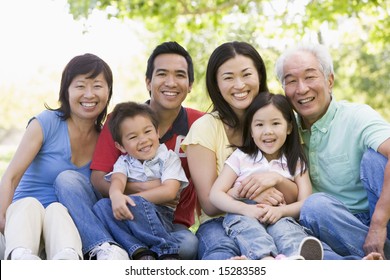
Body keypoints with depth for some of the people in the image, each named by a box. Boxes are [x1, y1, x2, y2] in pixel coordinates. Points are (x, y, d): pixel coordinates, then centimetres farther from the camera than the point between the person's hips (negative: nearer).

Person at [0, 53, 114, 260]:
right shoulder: (46, 123, -1)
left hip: (68, 221, 1)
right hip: (24, 216, -1)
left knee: (57, 209, -33)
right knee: (30, 205, -35)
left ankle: (68, 260, -67)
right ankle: (20, 258, -67)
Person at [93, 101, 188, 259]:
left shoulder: (169, 158, 7)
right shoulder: (124, 162, 16)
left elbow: (170, 192, -10)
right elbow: (117, 179, -8)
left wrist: (129, 199, -14)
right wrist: (116, 195, -34)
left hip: (160, 217, -3)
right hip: (127, 218, 4)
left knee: (134, 204, -32)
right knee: (101, 206, -24)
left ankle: (168, 253, -30)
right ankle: (140, 253, -36)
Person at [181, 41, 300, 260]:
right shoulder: (205, 128, 2)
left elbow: (298, 196, 7)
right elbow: (210, 204, -2)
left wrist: (277, 180, -14)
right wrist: (251, 193, -18)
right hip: (220, 221, -2)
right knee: (221, 250, -40)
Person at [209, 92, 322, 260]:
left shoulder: (295, 163, 14)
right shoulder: (240, 157, 11)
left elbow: (306, 201, 3)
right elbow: (216, 194, 3)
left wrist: (281, 210, -19)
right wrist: (246, 209, -15)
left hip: (278, 217, 1)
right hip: (242, 215, 0)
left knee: (285, 227, -34)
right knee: (248, 227, -36)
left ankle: (298, 258, -68)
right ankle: (267, 259, -67)